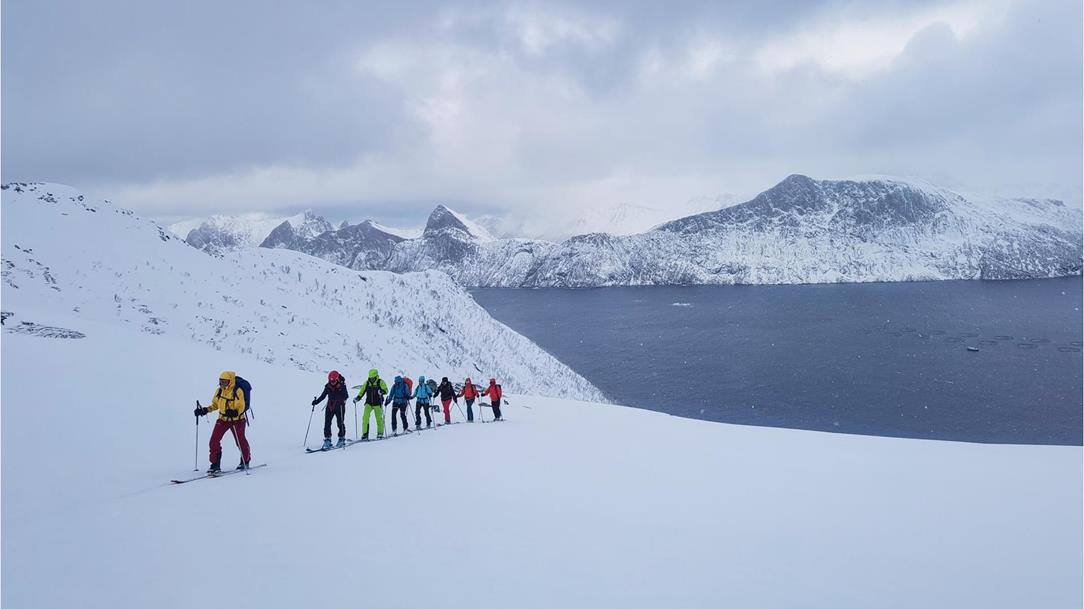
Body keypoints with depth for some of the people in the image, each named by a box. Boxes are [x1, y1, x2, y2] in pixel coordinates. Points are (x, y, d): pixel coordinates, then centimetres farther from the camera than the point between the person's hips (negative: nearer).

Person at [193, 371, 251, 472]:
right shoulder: (219, 391, 2)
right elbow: (215, 405, 15)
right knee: (214, 440, -9)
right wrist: (205, 410, 2)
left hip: (237, 420, -5)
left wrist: (235, 412, -39)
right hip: (222, 419, 5)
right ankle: (215, 464, 0)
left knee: (240, 441, 9)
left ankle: (245, 461, 32)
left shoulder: (238, 392, -17)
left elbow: (241, 407, -20)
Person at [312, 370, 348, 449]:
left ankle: (342, 439, 9)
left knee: (340, 423, -3)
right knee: (327, 423, -2)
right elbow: (323, 396, 13)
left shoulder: (342, 386, -8)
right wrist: (316, 401, 1)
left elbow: (346, 395, -18)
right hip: (330, 407, 4)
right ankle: (327, 440, 3)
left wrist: (339, 397, -37)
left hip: (339, 407, -4)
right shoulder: (328, 387, 4)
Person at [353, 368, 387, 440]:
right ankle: (365, 434, -9)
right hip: (369, 403, 3)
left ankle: (380, 434, 20)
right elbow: (362, 392, 12)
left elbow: (386, 390, -15)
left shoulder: (380, 382, -6)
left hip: (377, 404, -2)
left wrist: (381, 391, -36)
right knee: (365, 417, -13)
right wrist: (357, 398, -4)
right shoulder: (366, 383, 5)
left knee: (379, 419, 3)